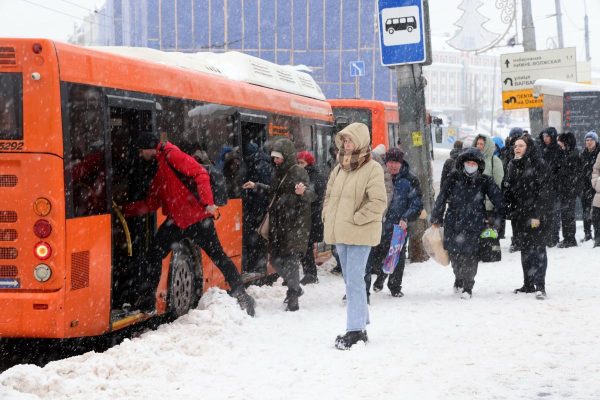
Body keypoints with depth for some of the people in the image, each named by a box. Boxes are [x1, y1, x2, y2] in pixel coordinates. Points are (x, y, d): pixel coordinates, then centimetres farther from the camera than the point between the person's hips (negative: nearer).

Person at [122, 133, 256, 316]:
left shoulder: (171, 154, -6)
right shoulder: (159, 171, 22)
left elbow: (200, 173, -16)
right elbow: (150, 203, 25)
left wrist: (207, 202, -24)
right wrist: (125, 209, 23)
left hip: (197, 217, -8)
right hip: (176, 220, 9)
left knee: (218, 256, -2)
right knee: (154, 255, 0)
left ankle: (242, 296, 4)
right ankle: (147, 300, 7)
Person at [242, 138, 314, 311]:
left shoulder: (298, 172, -11)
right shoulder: (277, 172, 13)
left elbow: (312, 195, -19)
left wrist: (303, 192, -40)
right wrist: (256, 186, 30)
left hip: (295, 224, -8)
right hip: (278, 223, 8)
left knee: (290, 260, -8)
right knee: (276, 259, 11)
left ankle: (293, 299, 1)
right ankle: (295, 287, 31)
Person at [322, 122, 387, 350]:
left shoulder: (372, 169, -9)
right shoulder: (340, 168, 14)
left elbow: (378, 202, -17)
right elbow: (329, 195, 23)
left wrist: (356, 219, -16)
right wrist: (328, 216, 9)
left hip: (360, 234, -8)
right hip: (340, 233, 8)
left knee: (354, 281, -12)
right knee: (352, 281, 15)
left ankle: (355, 331, -11)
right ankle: (361, 324, 25)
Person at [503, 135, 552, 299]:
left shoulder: (539, 164, -10)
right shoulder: (513, 165, 11)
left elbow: (544, 191, -14)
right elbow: (508, 190, 16)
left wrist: (537, 216, -19)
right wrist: (509, 210, 9)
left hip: (538, 216, -7)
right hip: (521, 215, 7)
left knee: (538, 249, -7)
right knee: (525, 250, 11)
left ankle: (540, 286, -7)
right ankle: (528, 284, 19)